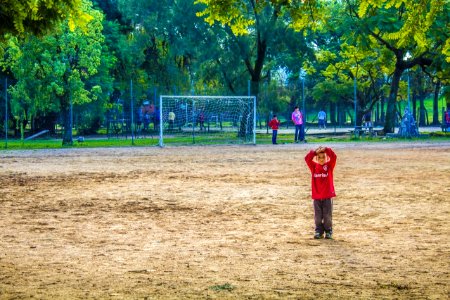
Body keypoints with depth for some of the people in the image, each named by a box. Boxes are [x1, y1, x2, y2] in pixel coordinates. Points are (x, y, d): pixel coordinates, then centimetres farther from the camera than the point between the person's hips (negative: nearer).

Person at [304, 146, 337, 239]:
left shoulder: (329, 166, 1)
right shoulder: (314, 166, 4)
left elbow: (334, 157, -15)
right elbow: (307, 159, -10)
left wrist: (327, 150, -26)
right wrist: (314, 152, -23)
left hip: (327, 196, -2)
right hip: (316, 196, 2)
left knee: (327, 216, 3)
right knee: (318, 216, 6)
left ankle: (328, 231, 16)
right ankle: (318, 231, 18)